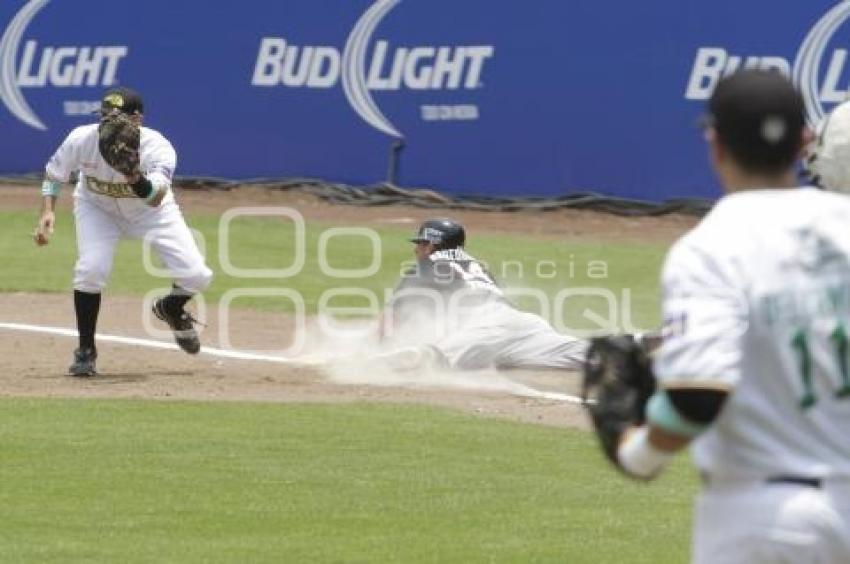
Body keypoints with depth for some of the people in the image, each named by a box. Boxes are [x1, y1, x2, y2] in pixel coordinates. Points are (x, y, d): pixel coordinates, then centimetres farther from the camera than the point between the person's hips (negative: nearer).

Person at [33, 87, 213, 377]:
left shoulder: (158, 148, -35)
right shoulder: (82, 140, -28)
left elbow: (155, 198, -48)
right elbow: (53, 173, -8)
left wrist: (136, 178, -68)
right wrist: (48, 211, -23)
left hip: (149, 210, 0)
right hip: (97, 209, 0)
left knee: (197, 276, -11)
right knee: (91, 269, -26)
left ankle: (170, 309, 27)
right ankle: (85, 351, -6)